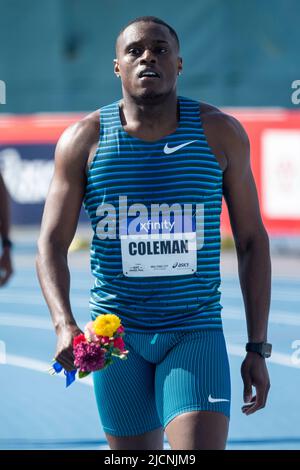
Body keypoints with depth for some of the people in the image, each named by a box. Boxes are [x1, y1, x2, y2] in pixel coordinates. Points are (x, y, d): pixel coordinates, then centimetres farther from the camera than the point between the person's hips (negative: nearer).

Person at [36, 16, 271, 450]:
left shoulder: (221, 134, 0)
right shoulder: (84, 140, -1)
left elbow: (251, 240, 5)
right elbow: (52, 243, -3)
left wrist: (258, 348, 2)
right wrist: (64, 325, -22)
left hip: (196, 335, -1)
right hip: (115, 338, 1)